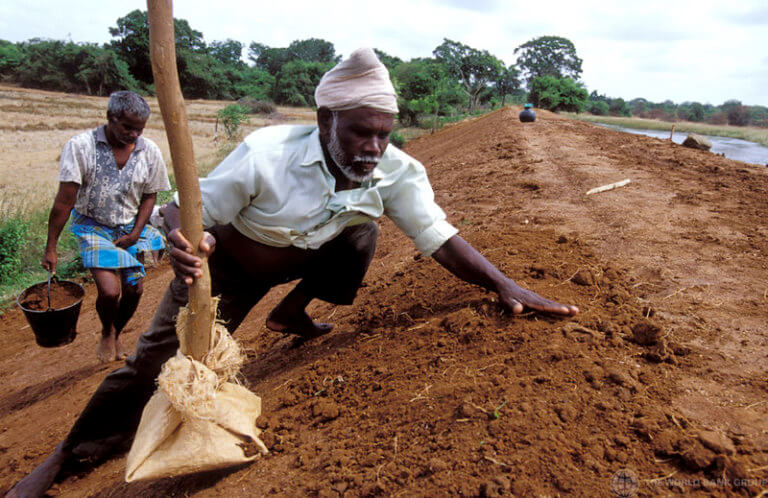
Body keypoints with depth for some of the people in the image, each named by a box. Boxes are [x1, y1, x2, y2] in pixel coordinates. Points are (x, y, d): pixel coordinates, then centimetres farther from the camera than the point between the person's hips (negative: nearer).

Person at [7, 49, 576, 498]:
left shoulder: (398, 173, -24)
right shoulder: (266, 153, -35)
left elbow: (441, 238, -22)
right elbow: (186, 210, -26)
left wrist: (504, 284, -35)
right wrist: (183, 244, -49)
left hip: (299, 261, 4)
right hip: (229, 262, -3)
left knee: (362, 234, -21)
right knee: (157, 361, -10)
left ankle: (292, 313, 5)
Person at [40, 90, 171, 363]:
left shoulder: (150, 152, -8)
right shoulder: (80, 146, -17)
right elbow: (64, 201, -15)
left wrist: (136, 233, -7)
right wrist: (51, 247, -11)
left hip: (130, 228, 3)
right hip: (94, 226, -3)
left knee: (134, 289, 1)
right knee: (109, 292, -16)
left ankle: (115, 336, 33)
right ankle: (107, 333, 19)